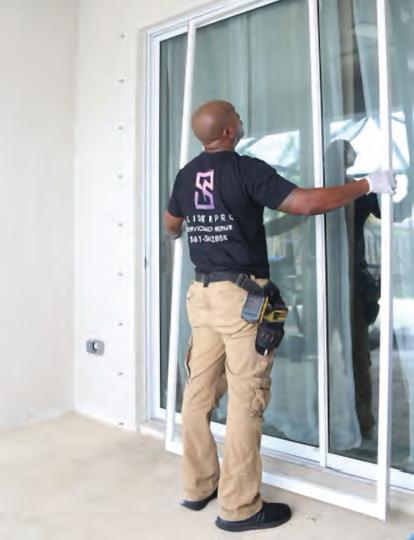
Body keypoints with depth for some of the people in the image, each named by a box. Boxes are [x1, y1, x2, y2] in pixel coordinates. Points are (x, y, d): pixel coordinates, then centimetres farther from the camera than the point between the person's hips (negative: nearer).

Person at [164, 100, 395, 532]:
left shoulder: (186, 175, 11)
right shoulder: (247, 170, -9)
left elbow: (171, 226, 26)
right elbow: (305, 203, -14)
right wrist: (368, 185, -1)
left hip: (202, 292, 8)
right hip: (241, 294, -7)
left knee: (199, 392, 11)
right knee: (246, 400, -1)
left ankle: (197, 487, 25)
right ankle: (239, 507, 9)